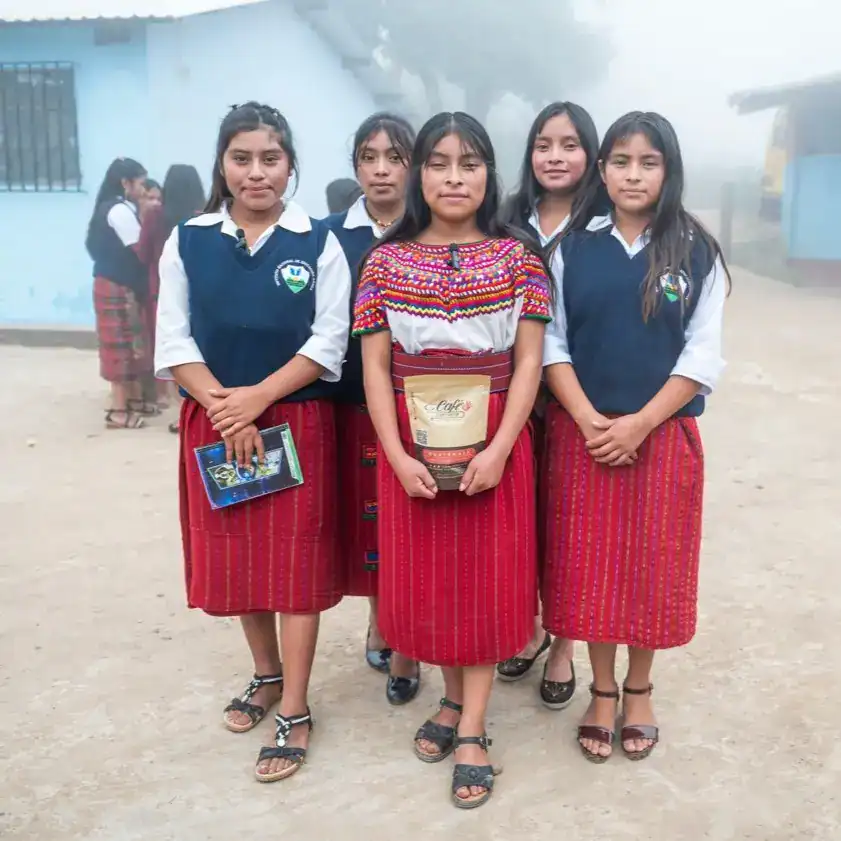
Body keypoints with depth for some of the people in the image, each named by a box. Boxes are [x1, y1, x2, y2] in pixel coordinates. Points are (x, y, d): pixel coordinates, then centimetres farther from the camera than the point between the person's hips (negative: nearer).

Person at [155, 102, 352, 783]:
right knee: (235, 558, 12)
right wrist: (224, 408, -13)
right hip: (213, 423, 3)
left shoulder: (318, 243, -3)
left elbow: (328, 343, -7)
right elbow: (174, 342, 0)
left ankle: (295, 712, 12)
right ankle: (267, 675, 34)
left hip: (297, 423, -2)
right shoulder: (187, 241, 3)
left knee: (294, 561, 1)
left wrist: (258, 397, -17)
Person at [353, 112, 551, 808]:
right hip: (410, 450, 1)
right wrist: (398, 457, -10)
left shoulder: (516, 256, 0)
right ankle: (455, 697, 32)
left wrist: (498, 452, -13)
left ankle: (471, 728, 16)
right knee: (425, 575, 10)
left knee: (485, 576, 4)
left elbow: (529, 361, -3)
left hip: (494, 446, -1)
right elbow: (375, 365, 0)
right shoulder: (386, 260, 2)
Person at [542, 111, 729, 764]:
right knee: (590, 563, 6)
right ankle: (602, 689, 25)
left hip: (663, 434, 0)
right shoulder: (573, 248, 3)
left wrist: (638, 424, -14)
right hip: (582, 433, 1)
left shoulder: (696, 252, 0)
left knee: (653, 565, 8)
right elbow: (551, 343, 0)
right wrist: (589, 421, -13)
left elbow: (703, 357, -4)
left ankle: (639, 689, 29)